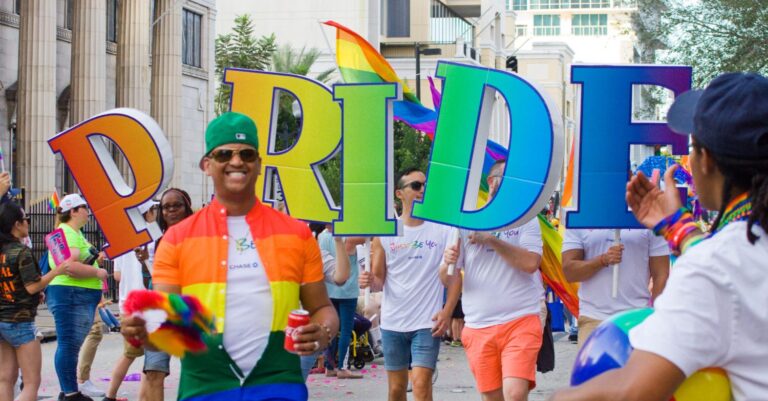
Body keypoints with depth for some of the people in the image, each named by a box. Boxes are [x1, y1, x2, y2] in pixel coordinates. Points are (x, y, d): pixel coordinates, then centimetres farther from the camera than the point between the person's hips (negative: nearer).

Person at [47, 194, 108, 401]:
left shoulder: (75, 233, 20)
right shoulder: (67, 233, -14)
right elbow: (71, 267, -27)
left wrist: (96, 260, 13)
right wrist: (98, 272, -16)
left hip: (80, 297, 11)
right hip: (70, 295, -11)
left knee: (71, 345, 14)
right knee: (69, 345, -8)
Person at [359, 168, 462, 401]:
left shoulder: (443, 229, -1)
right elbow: (379, 277, 4)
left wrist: (447, 312, -13)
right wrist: (369, 279, -20)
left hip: (428, 322, -3)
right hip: (392, 322, 3)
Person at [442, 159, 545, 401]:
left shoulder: (526, 220, 5)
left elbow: (530, 263, -11)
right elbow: (446, 279, 8)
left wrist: (492, 240, -13)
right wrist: (448, 263, -15)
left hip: (520, 322, -3)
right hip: (478, 327, 3)